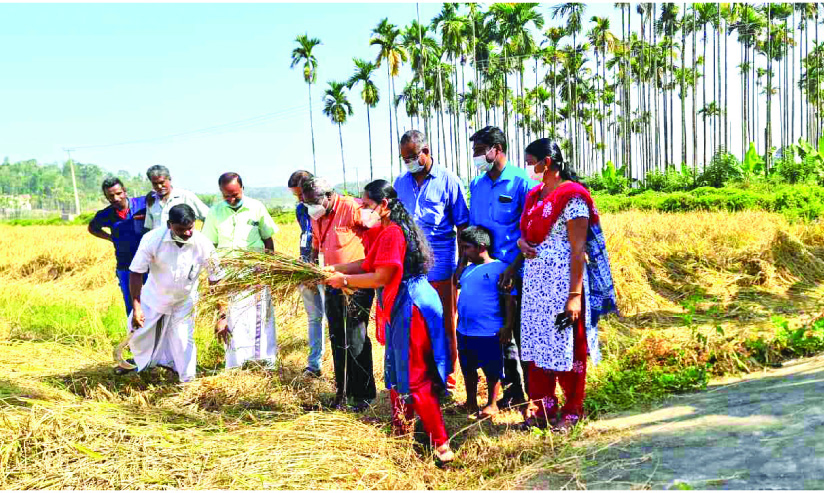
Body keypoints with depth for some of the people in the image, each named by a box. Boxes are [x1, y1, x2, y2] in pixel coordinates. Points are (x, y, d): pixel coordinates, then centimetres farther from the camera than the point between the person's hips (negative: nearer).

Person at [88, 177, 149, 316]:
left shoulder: (143, 203, -10)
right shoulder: (105, 215, 0)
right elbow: (92, 228, 21)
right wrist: (111, 238, 8)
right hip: (125, 268, 3)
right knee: (131, 307, 12)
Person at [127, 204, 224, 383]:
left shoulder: (203, 245, -27)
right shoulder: (152, 239, -28)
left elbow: (216, 278, -16)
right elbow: (136, 273, -20)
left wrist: (221, 311, -19)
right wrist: (136, 307, -24)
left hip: (184, 301, -1)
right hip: (153, 297, 1)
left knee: (184, 343, 0)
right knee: (137, 335, 16)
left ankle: (188, 382, 23)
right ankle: (142, 363, 48)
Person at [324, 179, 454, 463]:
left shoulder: (392, 233, -21)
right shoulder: (383, 231, 11)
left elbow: (380, 278, -21)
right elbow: (369, 263, 13)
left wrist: (345, 280, -10)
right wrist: (335, 269, 6)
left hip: (409, 308, -11)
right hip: (399, 307, 11)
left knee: (415, 378, -5)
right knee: (396, 370, 22)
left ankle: (441, 445, 2)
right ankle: (401, 429, 40)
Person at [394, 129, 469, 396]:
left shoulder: (447, 181, -2)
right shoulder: (401, 182, 10)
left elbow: (463, 226, -1)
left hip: (441, 263, -4)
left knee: (445, 324, 6)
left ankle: (447, 378, 18)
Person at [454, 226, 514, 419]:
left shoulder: (500, 268, -9)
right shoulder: (467, 269, 11)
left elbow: (509, 299, -11)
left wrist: (507, 326, -13)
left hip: (488, 332, -7)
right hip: (464, 331, 7)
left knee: (492, 370, 6)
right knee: (468, 368, 17)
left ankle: (492, 404, 21)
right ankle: (471, 402, 33)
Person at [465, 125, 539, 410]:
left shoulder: (522, 182, -10)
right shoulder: (477, 184, 9)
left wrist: (514, 267, -17)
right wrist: (463, 265, 8)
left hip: (516, 272, -6)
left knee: (521, 332, 2)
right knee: (498, 331, 13)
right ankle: (513, 389, 27)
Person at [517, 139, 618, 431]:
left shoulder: (572, 197, -12)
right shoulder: (535, 195, 12)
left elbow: (578, 250, -15)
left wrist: (575, 295, -18)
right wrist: (522, 242, -2)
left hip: (563, 281, -7)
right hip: (535, 281, 7)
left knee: (566, 348, 4)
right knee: (538, 345, 10)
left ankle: (572, 411, 19)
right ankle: (544, 408, 22)